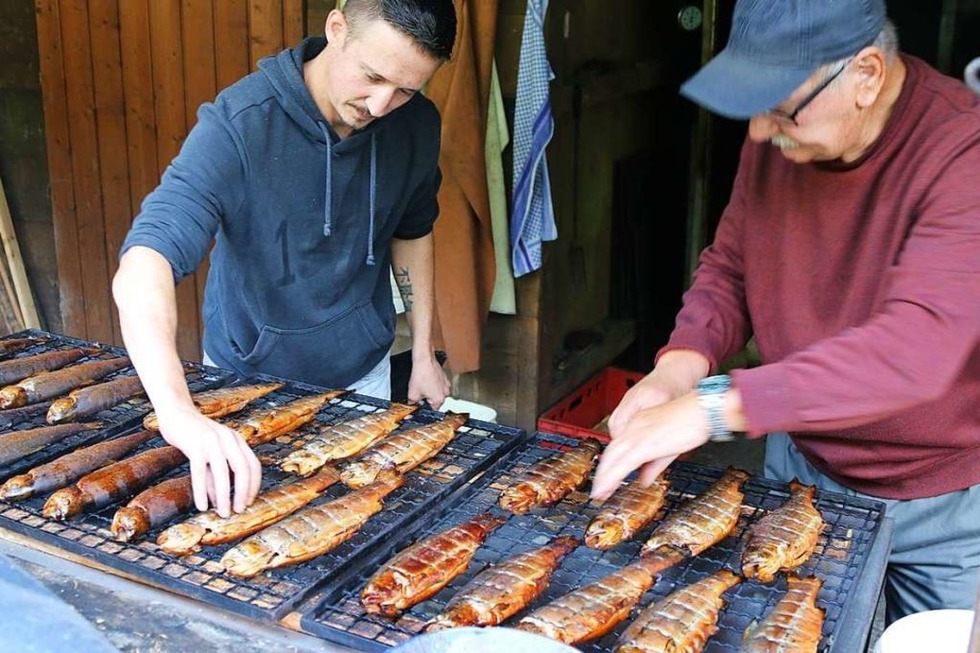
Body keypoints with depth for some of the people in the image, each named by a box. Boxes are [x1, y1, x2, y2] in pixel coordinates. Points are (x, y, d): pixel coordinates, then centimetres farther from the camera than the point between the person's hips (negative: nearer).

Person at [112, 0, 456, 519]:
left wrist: (423, 355, 4)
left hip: (361, 372, 4)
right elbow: (142, 269, -42)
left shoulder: (417, 125, -14)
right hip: (252, 374, -3)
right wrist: (178, 411, -58)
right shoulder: (239, 124, -30)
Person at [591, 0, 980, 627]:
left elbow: (918, 348, -40)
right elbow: (728, 268, 1)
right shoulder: (776, 138, -10)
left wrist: (716, 405, -45)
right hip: (800, 463, 5)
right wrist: (683, 362, -20)